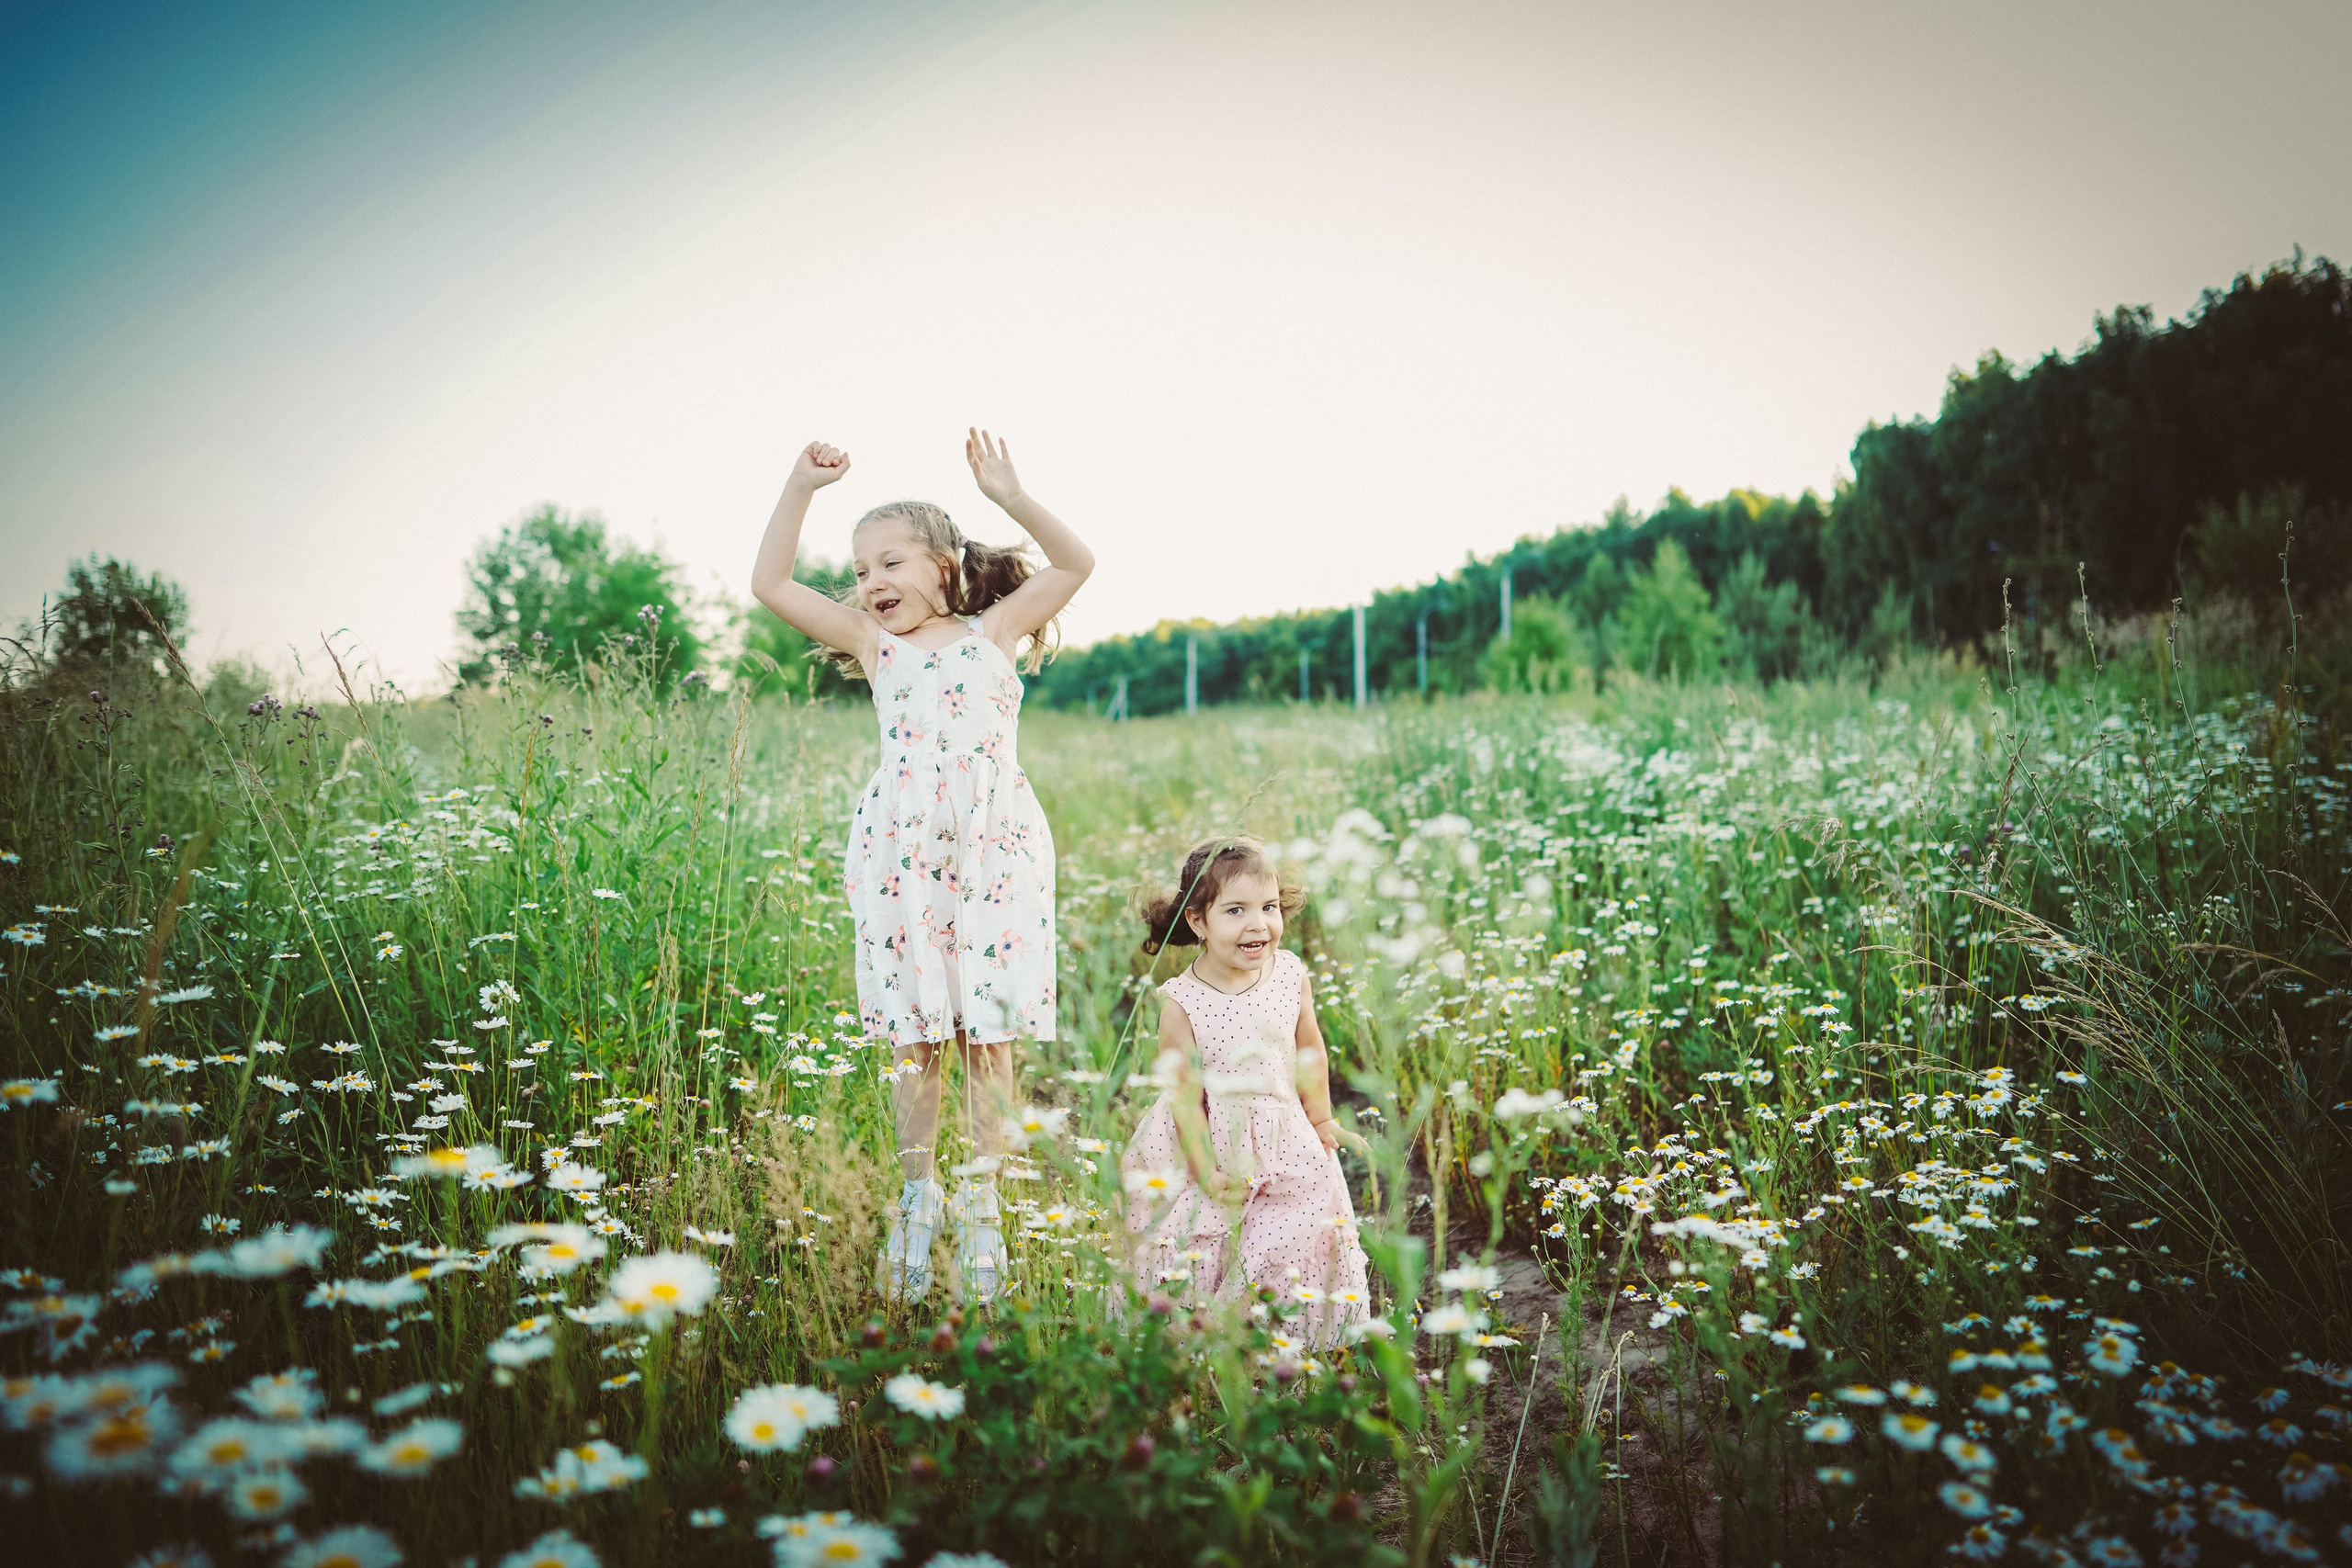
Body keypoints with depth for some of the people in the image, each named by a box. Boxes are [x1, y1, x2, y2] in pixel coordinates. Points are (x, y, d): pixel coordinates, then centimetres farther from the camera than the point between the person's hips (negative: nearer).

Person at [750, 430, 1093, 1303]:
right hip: (901, 854, 1)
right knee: (916, 1037, 5)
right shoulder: (875, 645, 11)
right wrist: (801, 489, 4)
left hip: (996, 849, -1)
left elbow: (1075, 564, 6)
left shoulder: (993, 631, 10)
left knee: (989, 1034, 1)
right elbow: (770, 584, 10)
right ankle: (917, 1198, 18)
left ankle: (981, 1201, 12)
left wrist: (1009, 498, -4)